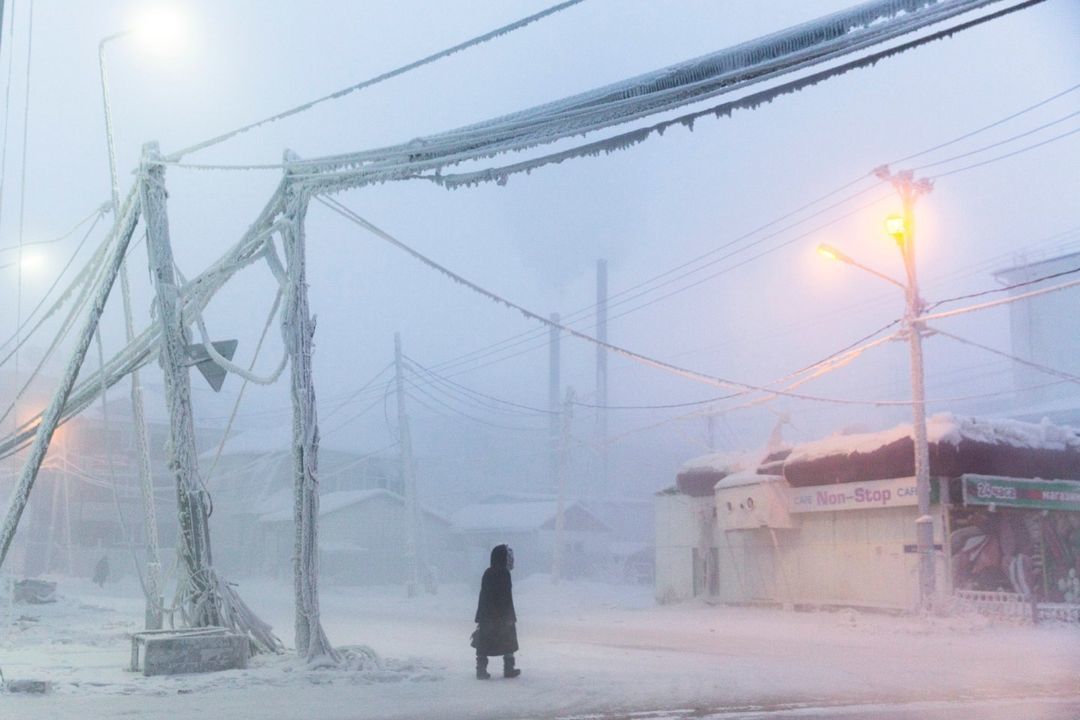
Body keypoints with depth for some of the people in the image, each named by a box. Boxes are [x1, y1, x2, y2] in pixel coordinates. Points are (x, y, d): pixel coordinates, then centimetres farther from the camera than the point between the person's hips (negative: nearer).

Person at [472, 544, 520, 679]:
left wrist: (480, 617, 15)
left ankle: (481, 670, 2)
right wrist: (511, 616, -11)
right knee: (509, 642, 10)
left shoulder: (487, 573, 6)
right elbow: (507, 597, -15)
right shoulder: (504, 574, -13)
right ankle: (509, 669, 13)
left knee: (483, 643, 7)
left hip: (486, 616, 5)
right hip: (502, 616, -5)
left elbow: (483, 596, 10)